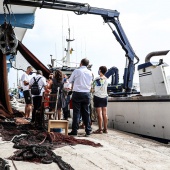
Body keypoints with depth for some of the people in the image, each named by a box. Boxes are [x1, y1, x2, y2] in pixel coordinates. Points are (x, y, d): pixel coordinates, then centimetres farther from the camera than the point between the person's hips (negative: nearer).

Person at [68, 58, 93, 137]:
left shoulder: (77, 71, -6)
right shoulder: (90, 72, 6)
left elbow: (70, 80, 4)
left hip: (77, 93, -3)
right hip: (87, 93, 3)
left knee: (76, 112, 1)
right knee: (86, 113, 8)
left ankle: (74, 130, 3)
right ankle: (88, 131, 10)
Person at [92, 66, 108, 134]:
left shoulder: (97, 79, -13)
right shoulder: (106, 79, 7)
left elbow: (93, 89, -10)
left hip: (98, 96, -6)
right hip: (105, 97, 6)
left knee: (99, 113, -5)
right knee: (104, 113, 7)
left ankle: (100, 129, -4)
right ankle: (105, 129, 12)